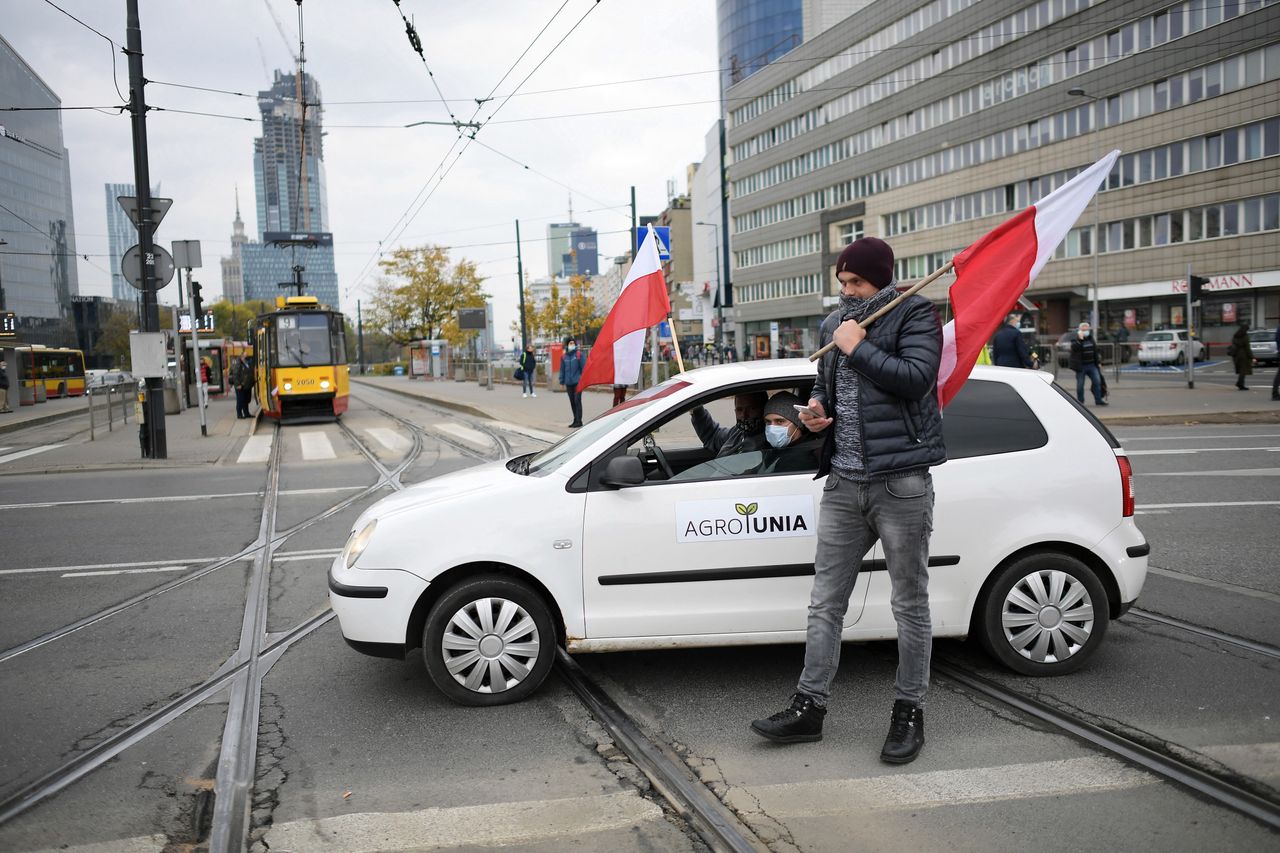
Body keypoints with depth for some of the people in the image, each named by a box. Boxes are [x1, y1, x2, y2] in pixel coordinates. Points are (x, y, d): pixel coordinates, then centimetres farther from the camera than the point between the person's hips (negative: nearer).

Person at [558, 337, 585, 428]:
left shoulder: (579, 355, -3)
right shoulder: (564, 357, 10)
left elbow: (583, 368, -4)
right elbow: (562, 370, 14)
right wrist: (562, 382, 11)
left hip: (577, 382, -5)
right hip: (569, 383, 5)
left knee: (577, 401, -8)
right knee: (572, 402, 10)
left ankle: (579, 421, -6)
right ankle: (576, 420, 19)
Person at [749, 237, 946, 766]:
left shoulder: (915, 315, -5)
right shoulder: (833, 324, 14)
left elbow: (916, 378, -20)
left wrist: (858, 347, -15)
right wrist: (817, 409, 4)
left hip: (900, 483, -6)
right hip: (843, 484, 6)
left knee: (910, 605, 7)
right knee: (825, 603, 8)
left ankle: (909, 712, 20)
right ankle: (809, 707, 17)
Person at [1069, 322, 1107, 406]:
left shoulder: (1091, 338, 11)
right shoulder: (1076, 339, -8)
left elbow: (1095, 351, 19)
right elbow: (1074, 348, -30)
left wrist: (1097, 363, 18)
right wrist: (1080, 339, -36)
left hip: (1091, 365, 5)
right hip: (1081, 366, -5)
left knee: (1097, 381, 0)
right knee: (1080, 384, 1)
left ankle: (1098, 400, 6)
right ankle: (1080, 401, 13)